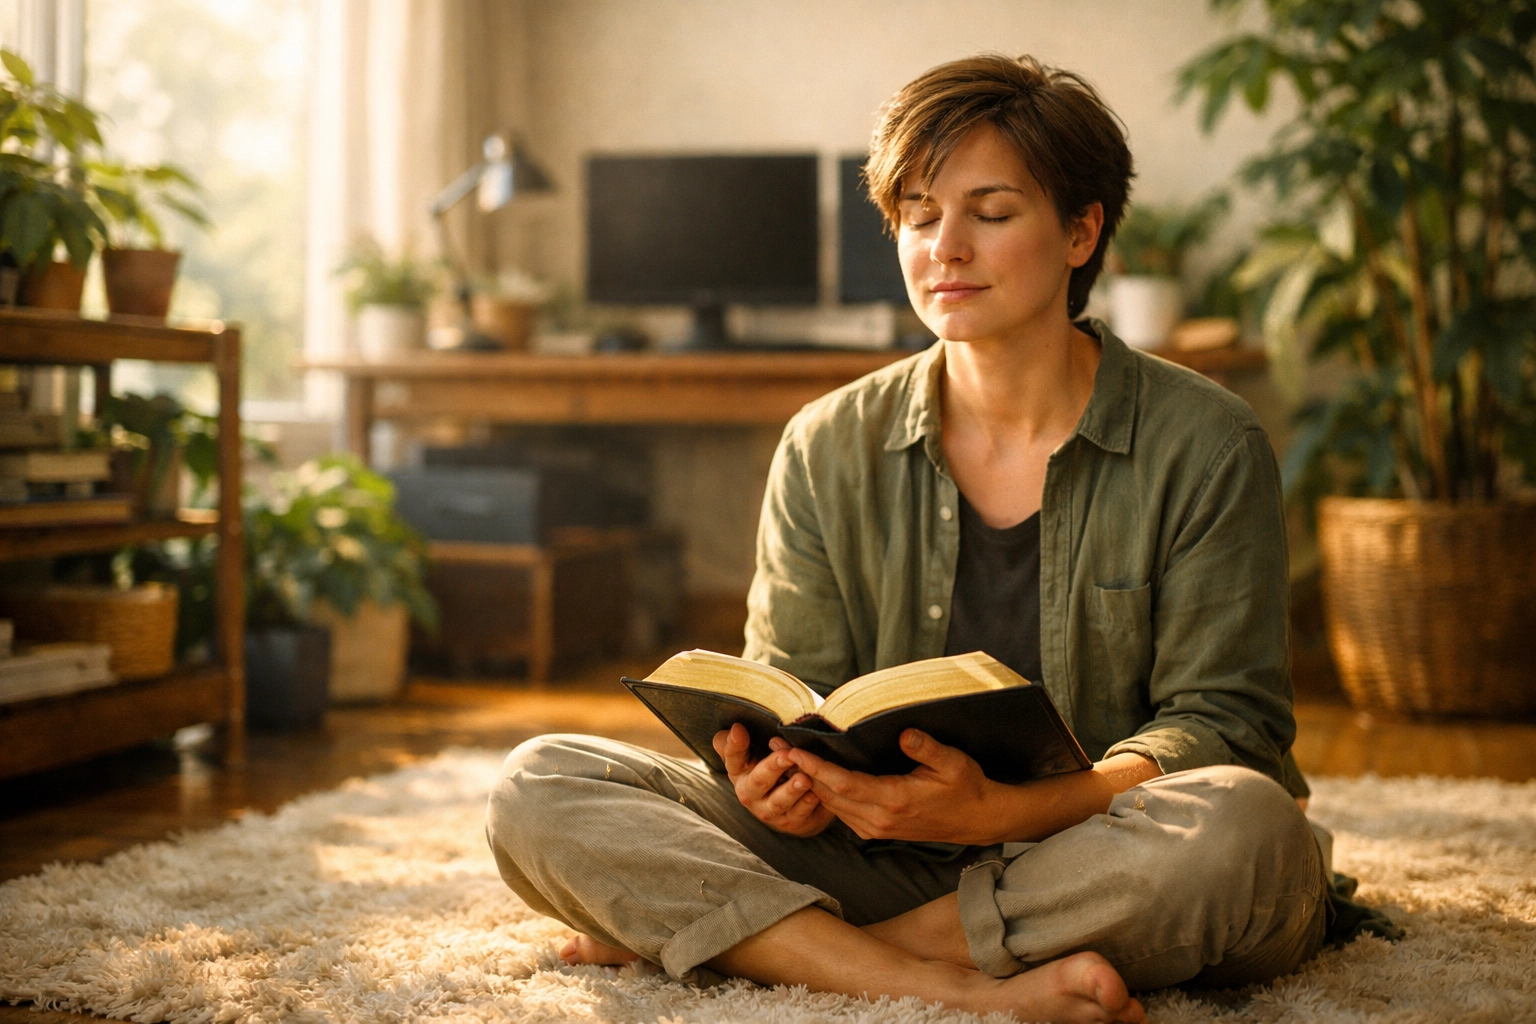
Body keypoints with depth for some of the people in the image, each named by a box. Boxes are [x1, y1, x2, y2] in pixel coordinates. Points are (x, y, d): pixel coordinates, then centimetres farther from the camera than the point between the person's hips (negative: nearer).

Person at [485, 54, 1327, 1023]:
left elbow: (1220, 721, -7)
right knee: (540, 787, -14)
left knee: (1238, 821, -39)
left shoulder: (1205, 446, -3)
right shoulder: (830, 449, 7)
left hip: (1112, 876, -1)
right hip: (889, 861, 2)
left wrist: (997, 811, -25)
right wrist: (788, 777, -20)